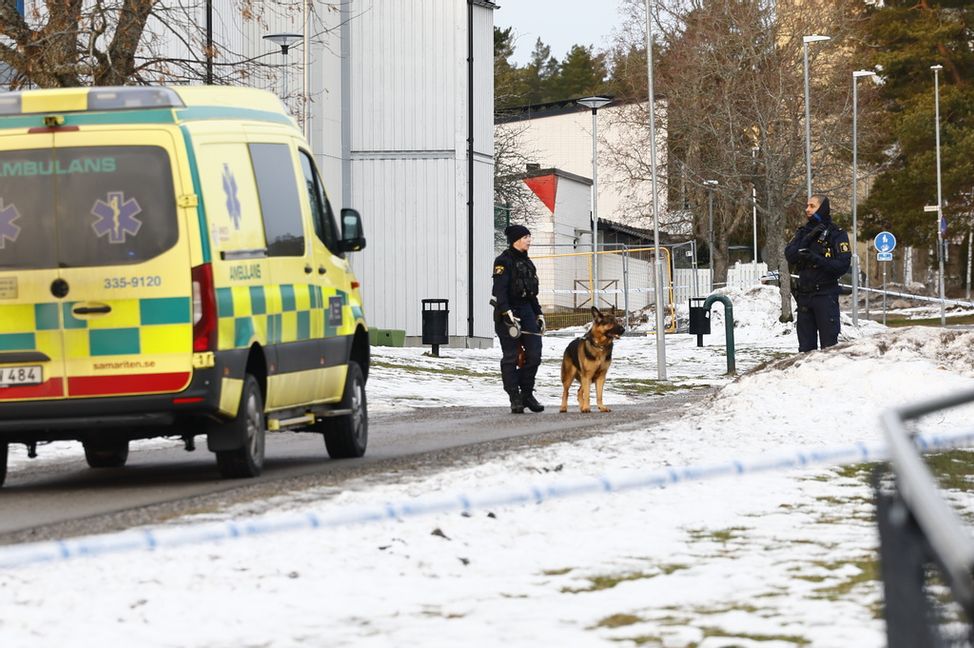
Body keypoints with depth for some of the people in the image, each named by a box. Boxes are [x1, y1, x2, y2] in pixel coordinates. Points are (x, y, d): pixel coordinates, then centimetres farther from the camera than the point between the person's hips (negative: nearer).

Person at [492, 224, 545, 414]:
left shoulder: (527, 263, 17)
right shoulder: (504, 261, -8)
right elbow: (499, 291, -17)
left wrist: (539, 315, 20)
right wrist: (507, 314, -25)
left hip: (526, 312, 7)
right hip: (507, 313, -7)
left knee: (534, 354, -1)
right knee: (511, 357, -3)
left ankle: (527, 394, 11)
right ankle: (515, 399, 2)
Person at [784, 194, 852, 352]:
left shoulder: (836, 234, -2)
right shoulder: (804, 232, 14)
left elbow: (843, 265, -12)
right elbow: (789, 255, -1)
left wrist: (817, 260, -21)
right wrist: (807, 239, -12)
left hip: (825, 296, -5)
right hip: (804, 295, 5)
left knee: (829, 345, -5)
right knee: (806, 345, 9)